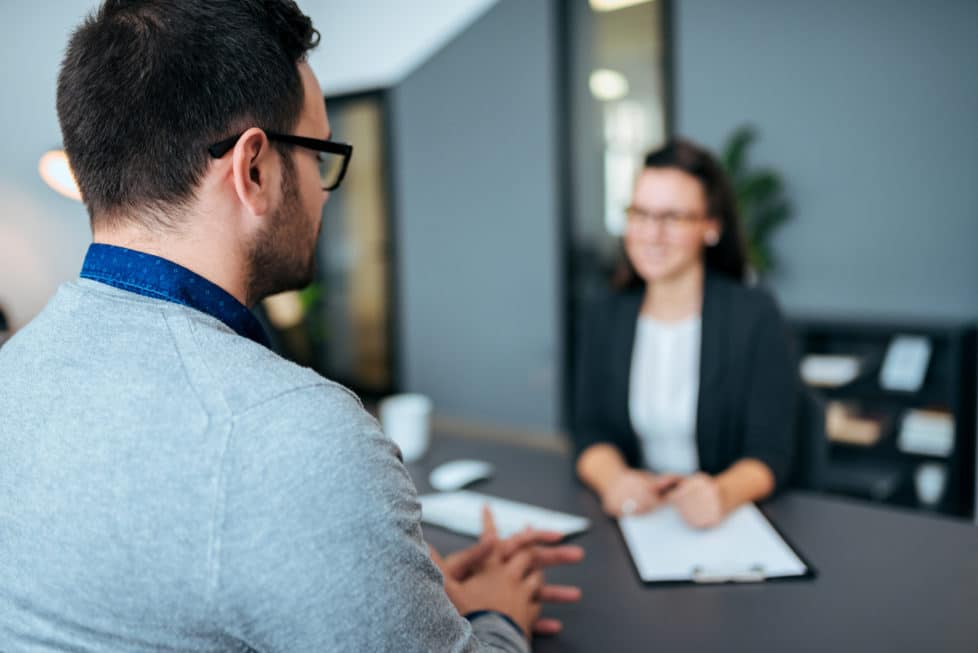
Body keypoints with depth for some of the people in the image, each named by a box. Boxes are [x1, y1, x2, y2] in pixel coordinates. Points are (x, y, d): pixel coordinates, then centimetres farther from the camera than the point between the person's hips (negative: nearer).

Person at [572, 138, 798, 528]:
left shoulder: (756, 316, -7)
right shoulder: (603, 318, 4)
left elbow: (770, 452, -9)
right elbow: (592, 432, 1)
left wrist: (723, 493, -30)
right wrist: (613, 479, -20)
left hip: (730, 523, -2)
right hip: (632, 515, 3)